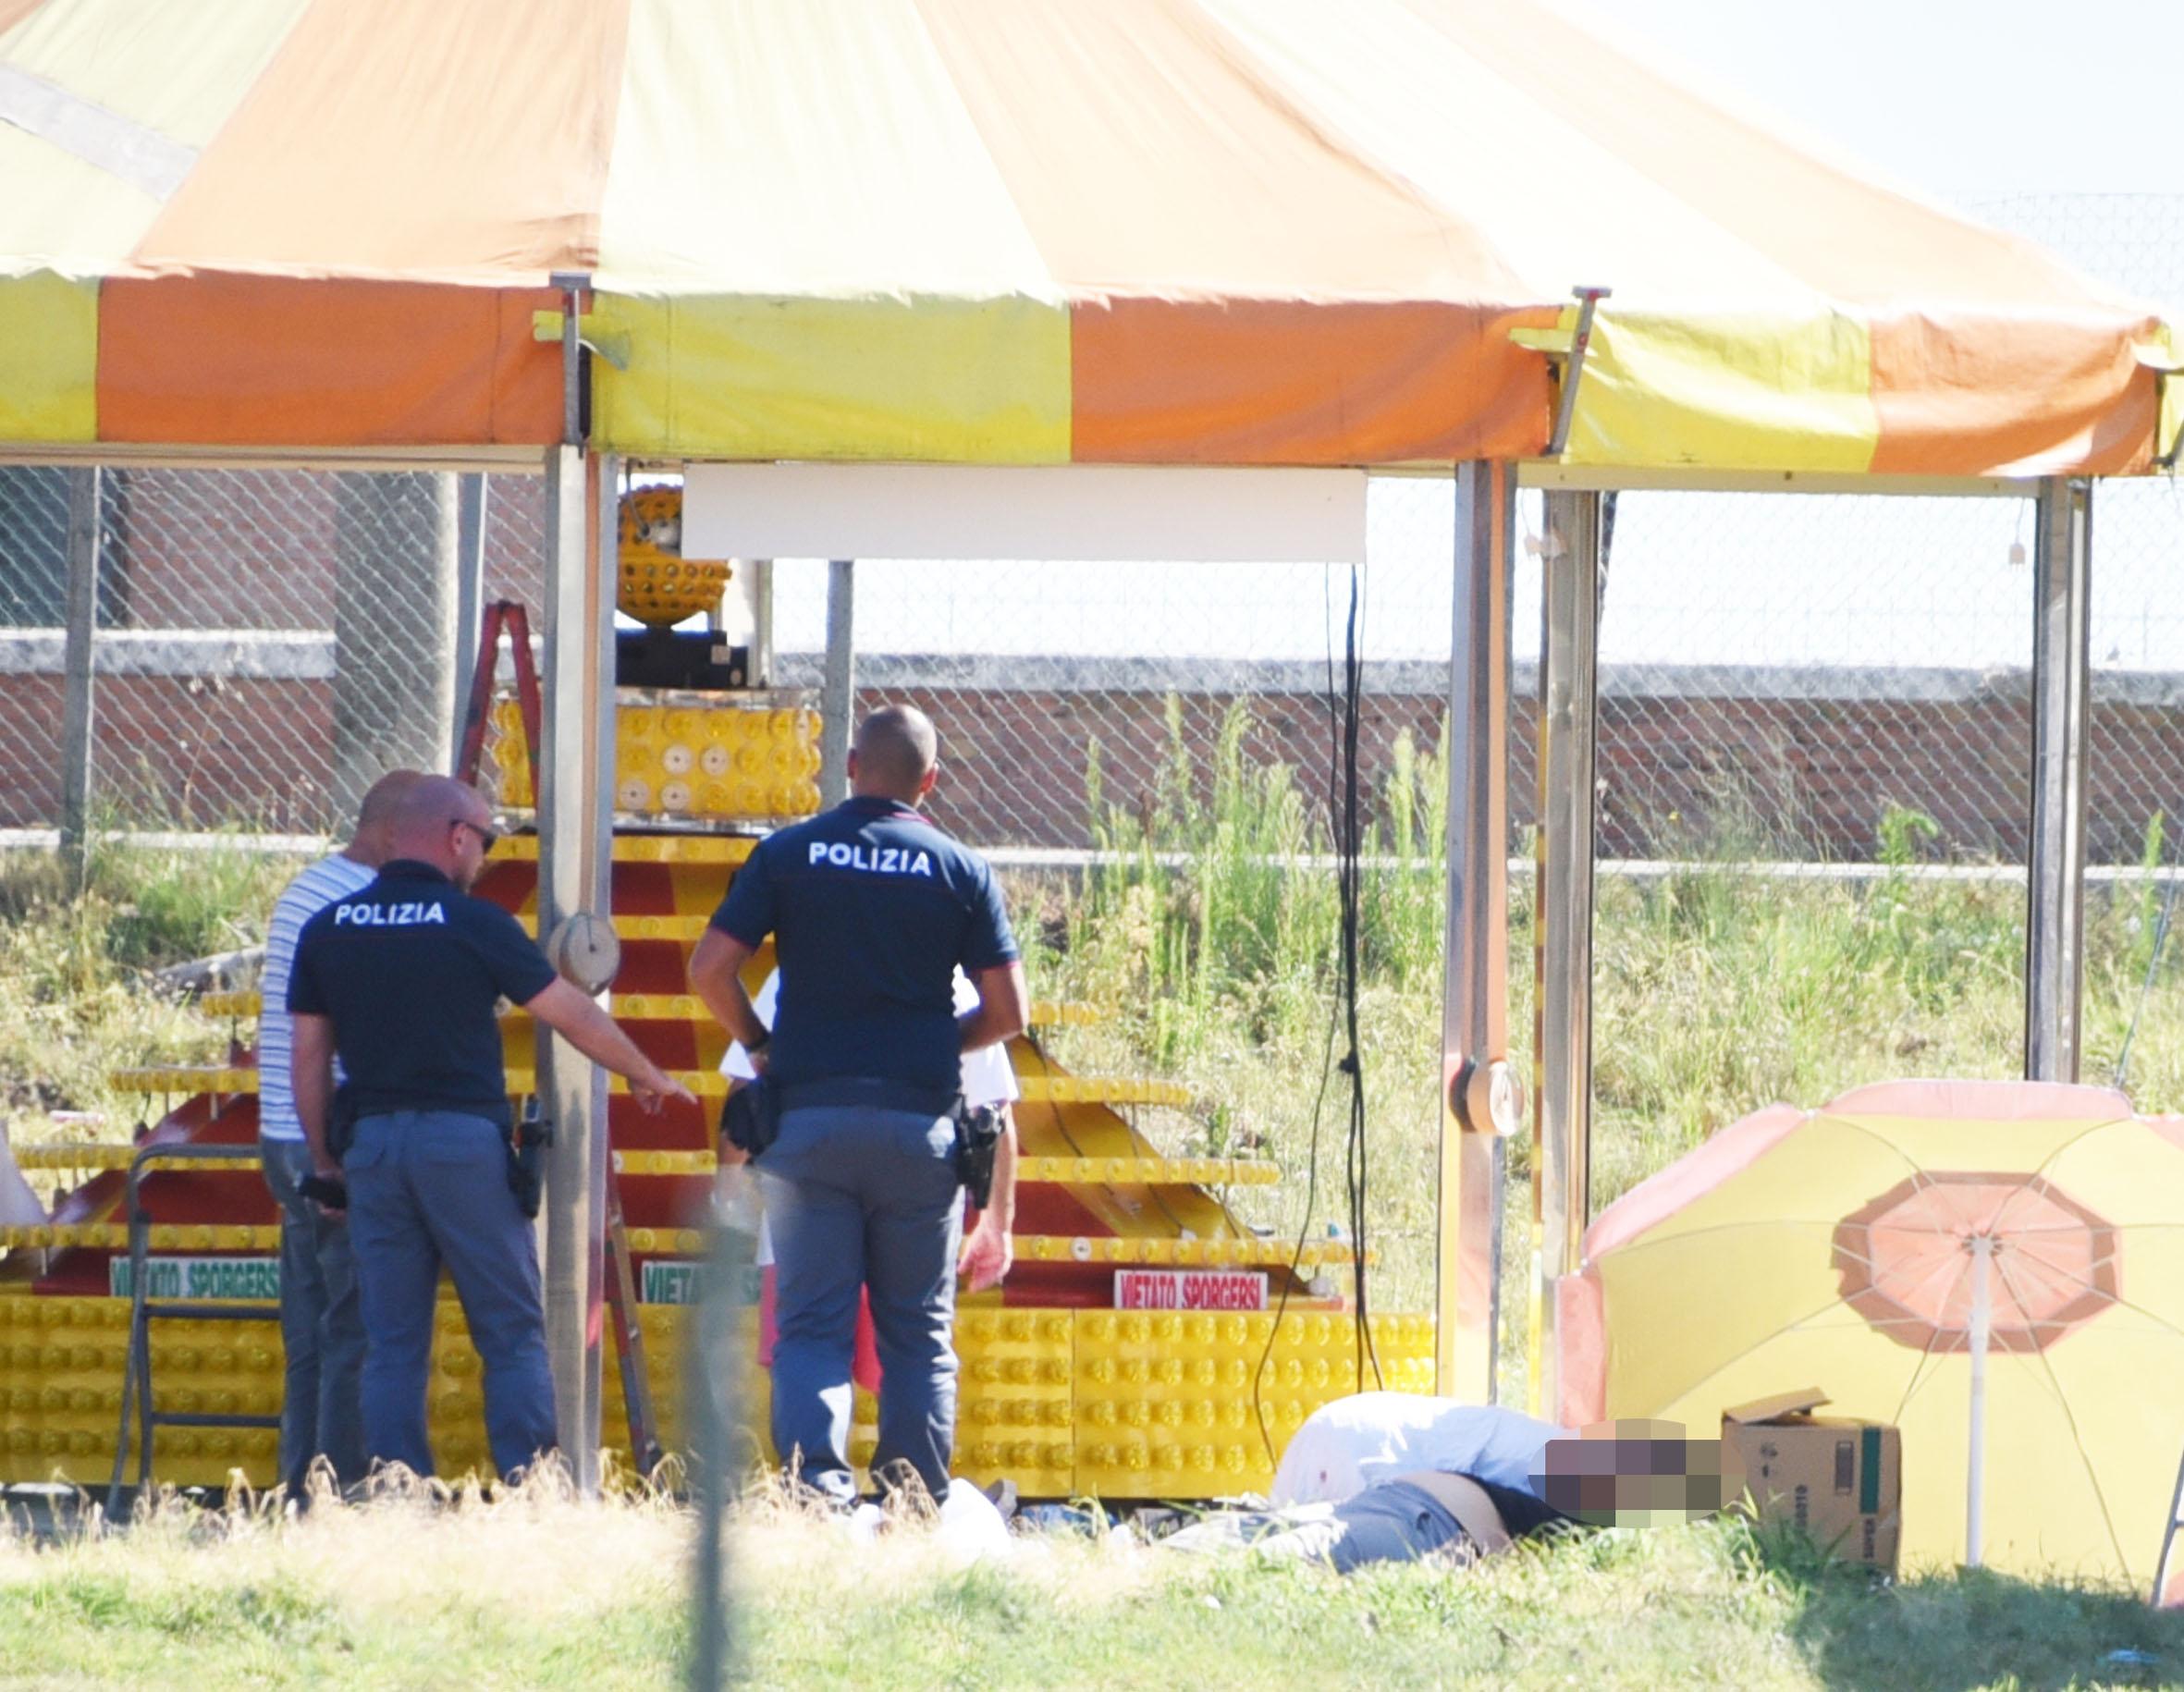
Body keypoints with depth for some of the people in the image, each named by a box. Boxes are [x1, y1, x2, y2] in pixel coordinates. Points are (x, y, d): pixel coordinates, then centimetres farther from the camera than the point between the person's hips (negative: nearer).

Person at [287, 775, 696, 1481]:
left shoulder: (328, 929, 7)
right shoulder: (474, 924, -5)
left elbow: (309, 1058, 8)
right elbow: (573, 1015, 2)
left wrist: (324, 1160, 17)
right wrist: (646, 1076, 17)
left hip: (374, 1139, 4)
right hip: (464, 1139, -4)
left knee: (393, 1344, 6)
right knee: (512, 1334, 2)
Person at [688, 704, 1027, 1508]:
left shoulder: (787, 855, 3)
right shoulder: (959, 870, 4)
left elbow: (709, 969, -3)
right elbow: (1007, 1012, 2)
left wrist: (758, 1043, 14)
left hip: (807, 1114, 0)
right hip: (919, 1124, 0)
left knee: (812, 1324, 0)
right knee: (918, 1334, 8)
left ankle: (817, 1482, -19)